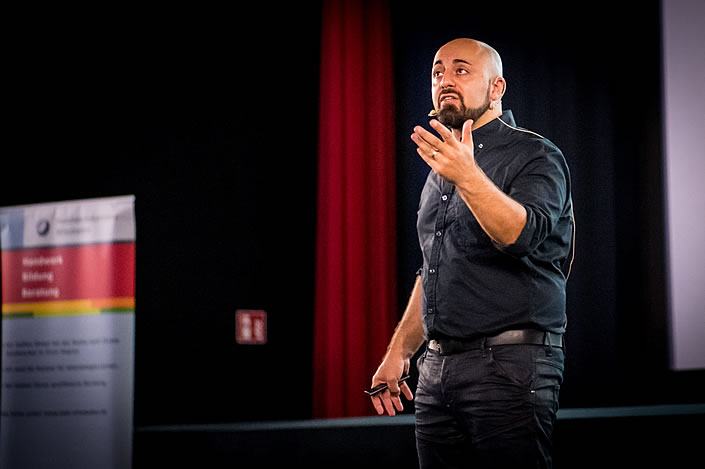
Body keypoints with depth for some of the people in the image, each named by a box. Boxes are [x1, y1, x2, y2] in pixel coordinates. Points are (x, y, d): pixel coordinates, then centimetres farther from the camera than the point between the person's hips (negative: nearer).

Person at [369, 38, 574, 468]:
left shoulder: (535, 156, -3)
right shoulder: (442, 168, 20)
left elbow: (522, 235, -22)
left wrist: (469, 176, -33)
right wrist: (400, 351, 18)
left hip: (509, 369, -7)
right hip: (437, 371, 7)